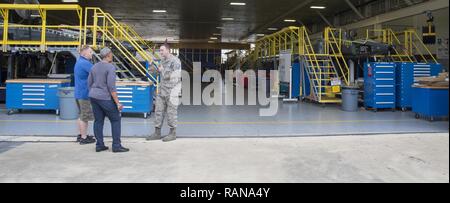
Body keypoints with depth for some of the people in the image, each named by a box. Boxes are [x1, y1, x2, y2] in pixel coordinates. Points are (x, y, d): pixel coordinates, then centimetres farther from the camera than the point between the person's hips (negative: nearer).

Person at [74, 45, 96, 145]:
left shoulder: (79, 62, 15)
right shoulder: (85, 63, -18)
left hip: (79, 93, 10)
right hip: (84, 94, -10)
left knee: (82, 115, 19)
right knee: (85, 116, -2)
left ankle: (81, 135, 28)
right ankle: (84, 138, 6)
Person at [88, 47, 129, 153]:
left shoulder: (94, 67, 10)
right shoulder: (110, 67, -13)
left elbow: (89, 84, 14)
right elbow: (111, 86, -19)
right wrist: (117, 102, -17)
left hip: (93, 96, 8)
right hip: (105, 98, -8)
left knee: (98, 121, 11)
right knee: (115, 120, 2)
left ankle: (99, 145, 13)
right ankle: (116, 146, 2)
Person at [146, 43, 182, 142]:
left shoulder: (175, 61, -12)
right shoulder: (163, 61, 14)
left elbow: (176, 77, -18)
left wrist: (162, 70, -13)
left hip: (171, 91, -8)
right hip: (162, 91, 8)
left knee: (171, 112, 0)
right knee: (159, 111, 8)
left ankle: (173, 134, 13)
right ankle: (157, 133, 16)